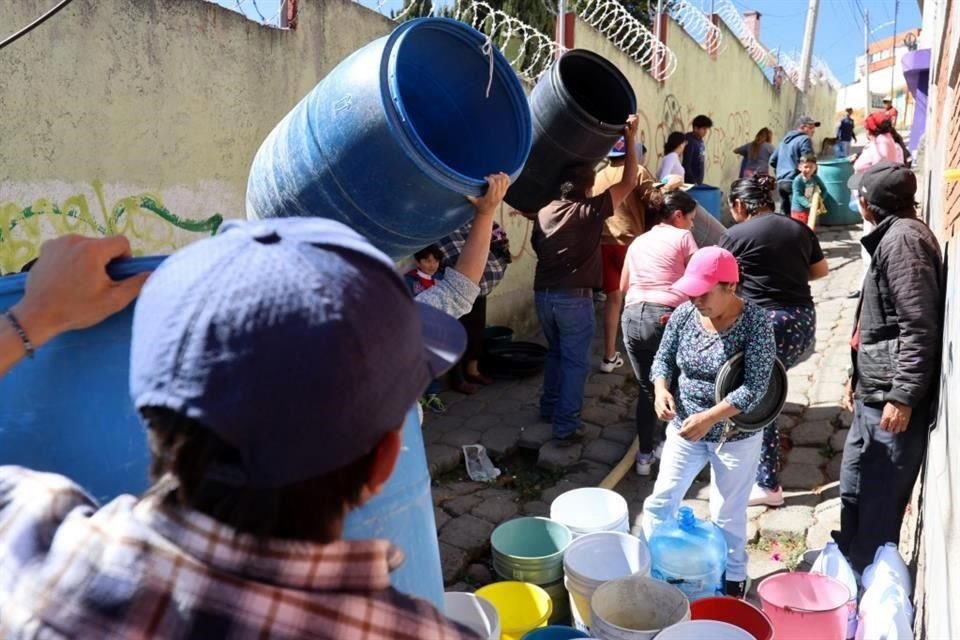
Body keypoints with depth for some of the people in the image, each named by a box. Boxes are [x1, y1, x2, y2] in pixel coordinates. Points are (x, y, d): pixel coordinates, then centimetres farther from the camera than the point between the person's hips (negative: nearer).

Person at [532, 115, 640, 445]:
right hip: (574, 298, -6)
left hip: (543, 294, 6)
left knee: (555, 352, 24)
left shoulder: (544, 211, 6)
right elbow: (628, 183, -8)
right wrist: (630, 140, -4)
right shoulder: (591, 210, -11)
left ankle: (549, 407, 35)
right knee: (575, 362, 2)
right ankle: (566, 427, 4)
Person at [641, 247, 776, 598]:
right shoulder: (684, 314, -8)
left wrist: (709, 418, -32)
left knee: (727, 515, 12)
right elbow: (663, 359, 2)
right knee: (660, 501, 10)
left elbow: (755, 387, -23)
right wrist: (661, 389, -19)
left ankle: (733, 579, 36)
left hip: (736, 436, -4)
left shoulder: (755, 322, -20)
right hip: (684, 429, 4)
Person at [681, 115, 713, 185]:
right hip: (691, 182, -8)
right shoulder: (690, 142, -17)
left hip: (699, 182, 8)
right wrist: (693, 182, -18)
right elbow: (686, 164, -18)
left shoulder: (701, 141, 7)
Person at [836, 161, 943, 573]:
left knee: (879, 505, 1)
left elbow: (919, 327, -21)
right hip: (875, 395, 11)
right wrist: (857, 377, 23)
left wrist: (902, 397, -22)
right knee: (854, 490, 21)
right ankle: (849, 567, 36)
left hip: (891, 399, -11)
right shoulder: (891, 236, 16)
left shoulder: (903, 238, -15)